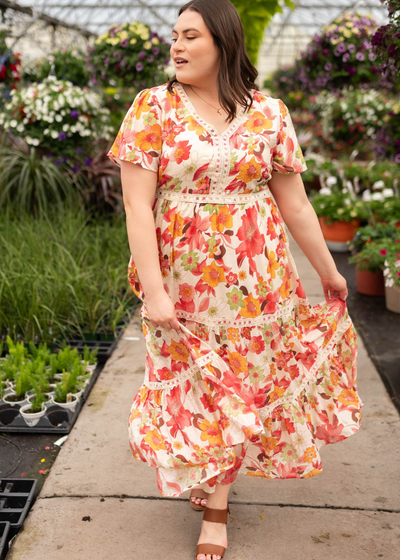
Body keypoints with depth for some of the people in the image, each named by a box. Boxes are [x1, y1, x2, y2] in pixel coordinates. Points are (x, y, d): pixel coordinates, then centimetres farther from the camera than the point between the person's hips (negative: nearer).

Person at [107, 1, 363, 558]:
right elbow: (137, 205, -10)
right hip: (182, 280, -1)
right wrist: (153, 291, -16)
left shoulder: (269, 112, 1)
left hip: (255, 278, 1)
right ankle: (210, 483, 38)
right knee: (192, 384, 10)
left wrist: (329, 271, 11)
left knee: (241, 384, 8)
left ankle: (215, 505, 27)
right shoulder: (153, 107, -3)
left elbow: (295, 204, 6)